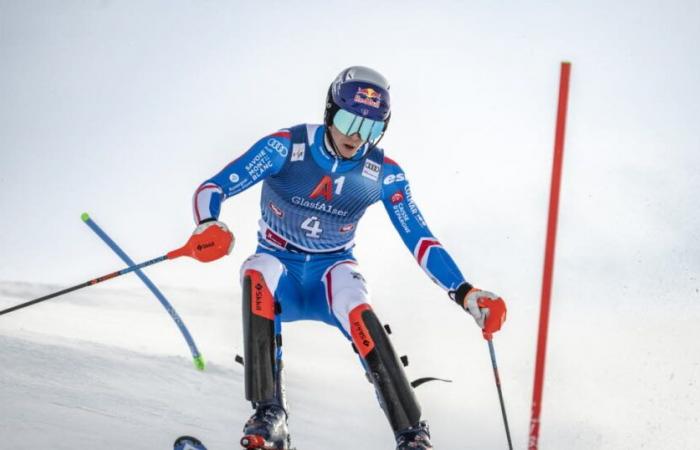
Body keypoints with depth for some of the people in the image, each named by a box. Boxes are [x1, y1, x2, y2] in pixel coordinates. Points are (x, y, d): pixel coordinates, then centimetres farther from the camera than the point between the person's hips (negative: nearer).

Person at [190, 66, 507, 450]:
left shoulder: (383, 174, -8)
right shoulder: (286, 147, -14)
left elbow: (421, 241, -6)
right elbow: (211, 189, -17)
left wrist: (465, 293, -18)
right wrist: (208, 226, -40)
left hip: (333, 272, 1)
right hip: (280, 267, 0)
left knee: (358, 313, -34)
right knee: (258, 271, -36)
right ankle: (269, 416, -37)